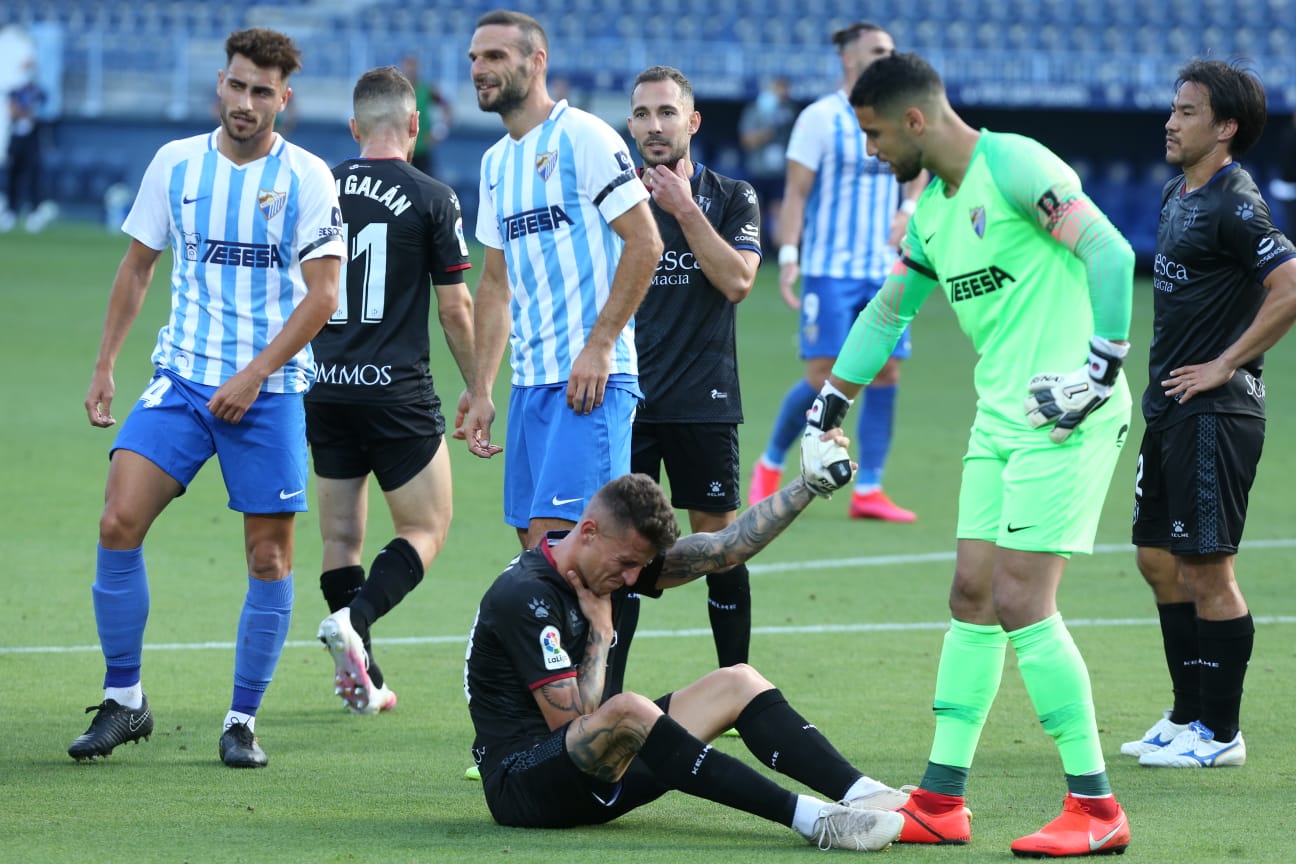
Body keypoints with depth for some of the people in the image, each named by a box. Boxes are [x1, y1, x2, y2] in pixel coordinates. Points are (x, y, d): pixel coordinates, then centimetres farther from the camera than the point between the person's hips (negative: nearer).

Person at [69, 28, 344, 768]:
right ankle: (124, 700, -1)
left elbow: (322, 295, -9)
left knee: (269, 555, 0)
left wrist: (254, 375, -15)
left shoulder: (307, 178, -6)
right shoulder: (176, 164, 5)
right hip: (182, 378, 2)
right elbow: (138, 267, 16)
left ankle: (244, 720, 11)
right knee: (119, 523, -12)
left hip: (269, 393, -2)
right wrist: (105, 365, 11)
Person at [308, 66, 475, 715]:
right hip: (398, 390, -4)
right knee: (426, 530, 6)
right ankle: (355, 618, -19)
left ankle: (361, 680, 10)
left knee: (340, 536, 12)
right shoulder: (431, 198, -6)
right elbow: (455, 307, -4)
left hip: (325, 388, 4)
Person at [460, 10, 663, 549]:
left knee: (553, 538, -17)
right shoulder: (495, 163, 18)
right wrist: (480, 392, 16)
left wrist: (600, 345, -17)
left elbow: (645, 243, -12)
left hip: (592, 380, -8)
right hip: (529, 380, 8)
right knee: (534, 548, 7)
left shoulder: (583, 137, -7)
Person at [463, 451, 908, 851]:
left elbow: (729, 545, 3)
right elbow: (572, 720, -23)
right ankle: (810, 819, -43)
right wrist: (601, 630, -14)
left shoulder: (623, 556, 4)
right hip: (522, 783, -9)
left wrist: (810, 483, -3)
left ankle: (862, 794, -19)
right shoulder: (525, 595, -20)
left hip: (600, 777, 9)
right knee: (627, 711, -38)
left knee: (736, 683, -1)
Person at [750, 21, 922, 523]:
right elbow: (795, 193, -7)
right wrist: (788, 256, -15)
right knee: (822, 379, -8)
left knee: (885, 374, -2)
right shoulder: (820, 118, -6)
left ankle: (868, 491, 4)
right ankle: (770, 464, 15)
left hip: (885, 271, 5)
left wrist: (908, 209, 1)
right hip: (830, 270, -5)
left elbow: (917, 170, 23)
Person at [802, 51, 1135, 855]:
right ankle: (940, 803, 15)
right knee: (973, 598, 9)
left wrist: (1101, 366, -22)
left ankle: (1096, 808, -6)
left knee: (1021, 602, -12)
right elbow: (888, 311, 29)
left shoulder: (1013, 165, -12)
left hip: (1065, 419, -9)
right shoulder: (930, 210, 16)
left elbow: (1110, 253, -20)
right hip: (999, 420, 9)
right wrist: (829, 409, 32)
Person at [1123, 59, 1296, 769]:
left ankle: (1220, 733, 3)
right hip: (1170, 409, 10)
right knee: (1159, 560, 14)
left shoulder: (1234, 205, -16)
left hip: (1214, 412, -10)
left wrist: (1226, 364, -20)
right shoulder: (1178, 195, 13)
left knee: (1206, 570, -5)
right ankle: (1189, 717, 24)